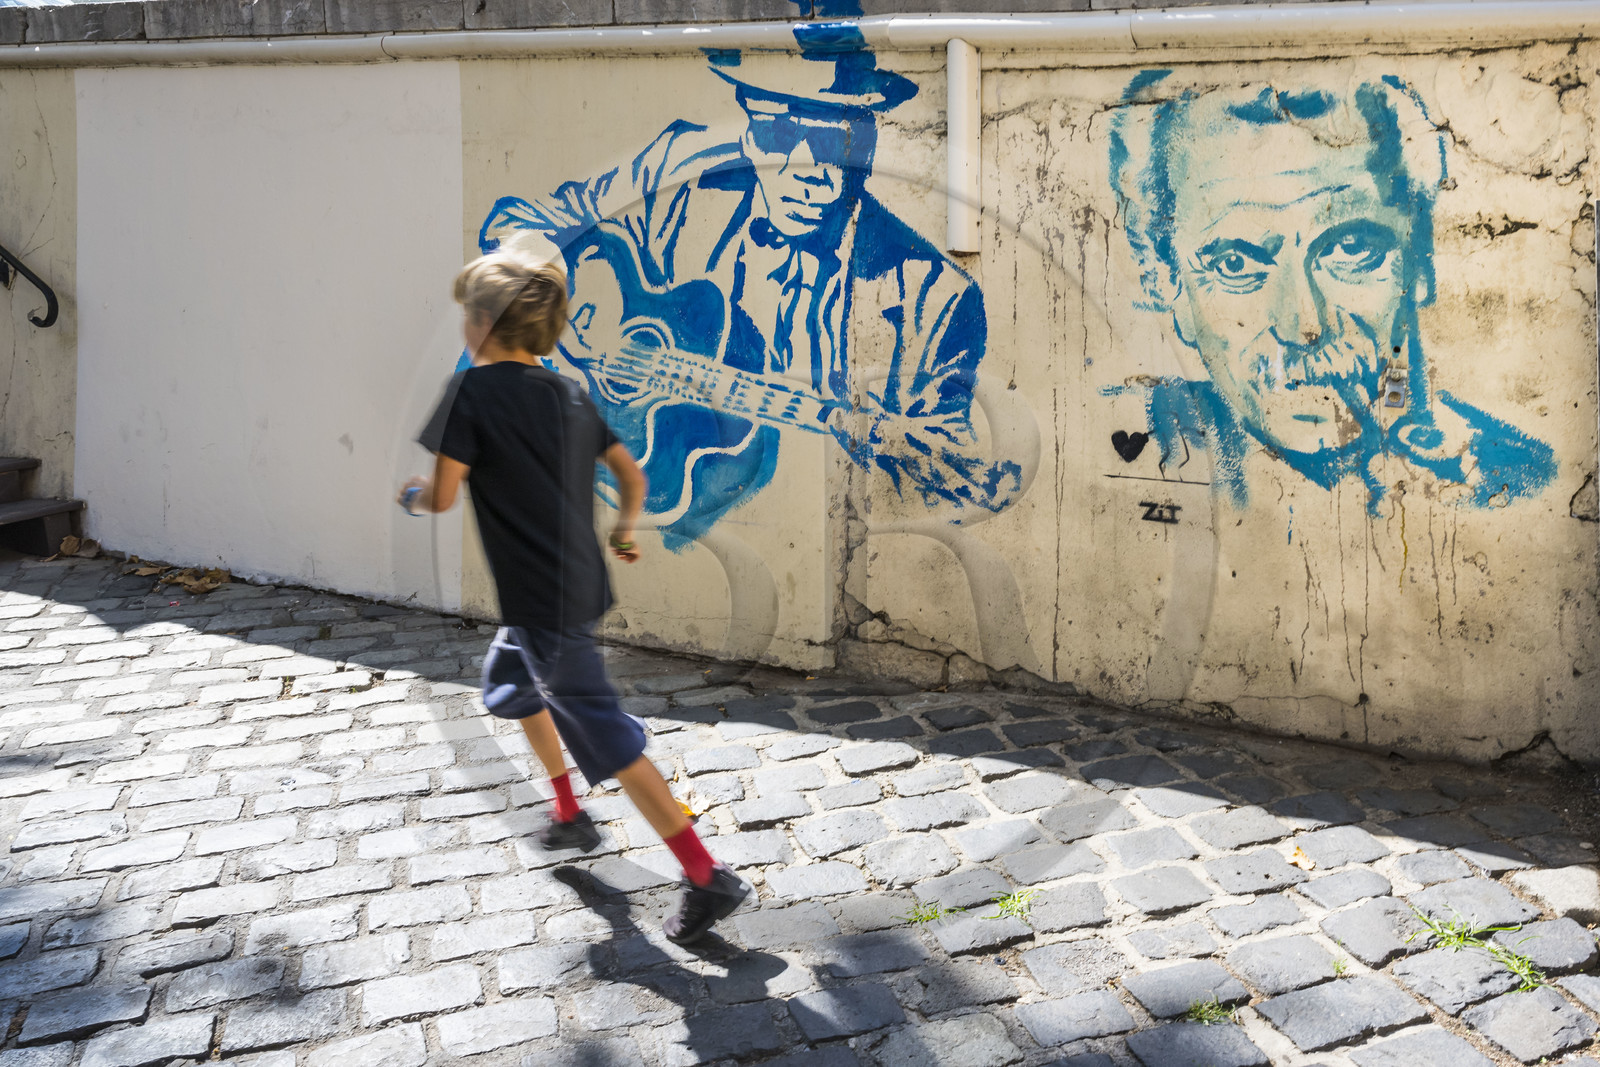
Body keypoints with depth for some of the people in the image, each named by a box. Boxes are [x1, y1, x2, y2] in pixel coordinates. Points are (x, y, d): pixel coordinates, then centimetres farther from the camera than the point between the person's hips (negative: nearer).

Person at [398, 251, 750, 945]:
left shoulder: (474, 390, -13)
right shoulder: (570, 396, 8)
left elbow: (443, 495, -17)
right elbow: (632, 475, 12)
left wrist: (413, 495, 6)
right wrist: (625, 530, 30)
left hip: (544, 599, -9)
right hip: (580, 581, 9)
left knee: (607, 740, -6)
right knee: (509, 681, 31)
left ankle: (708, 877, -6)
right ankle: (570, 816, 41)